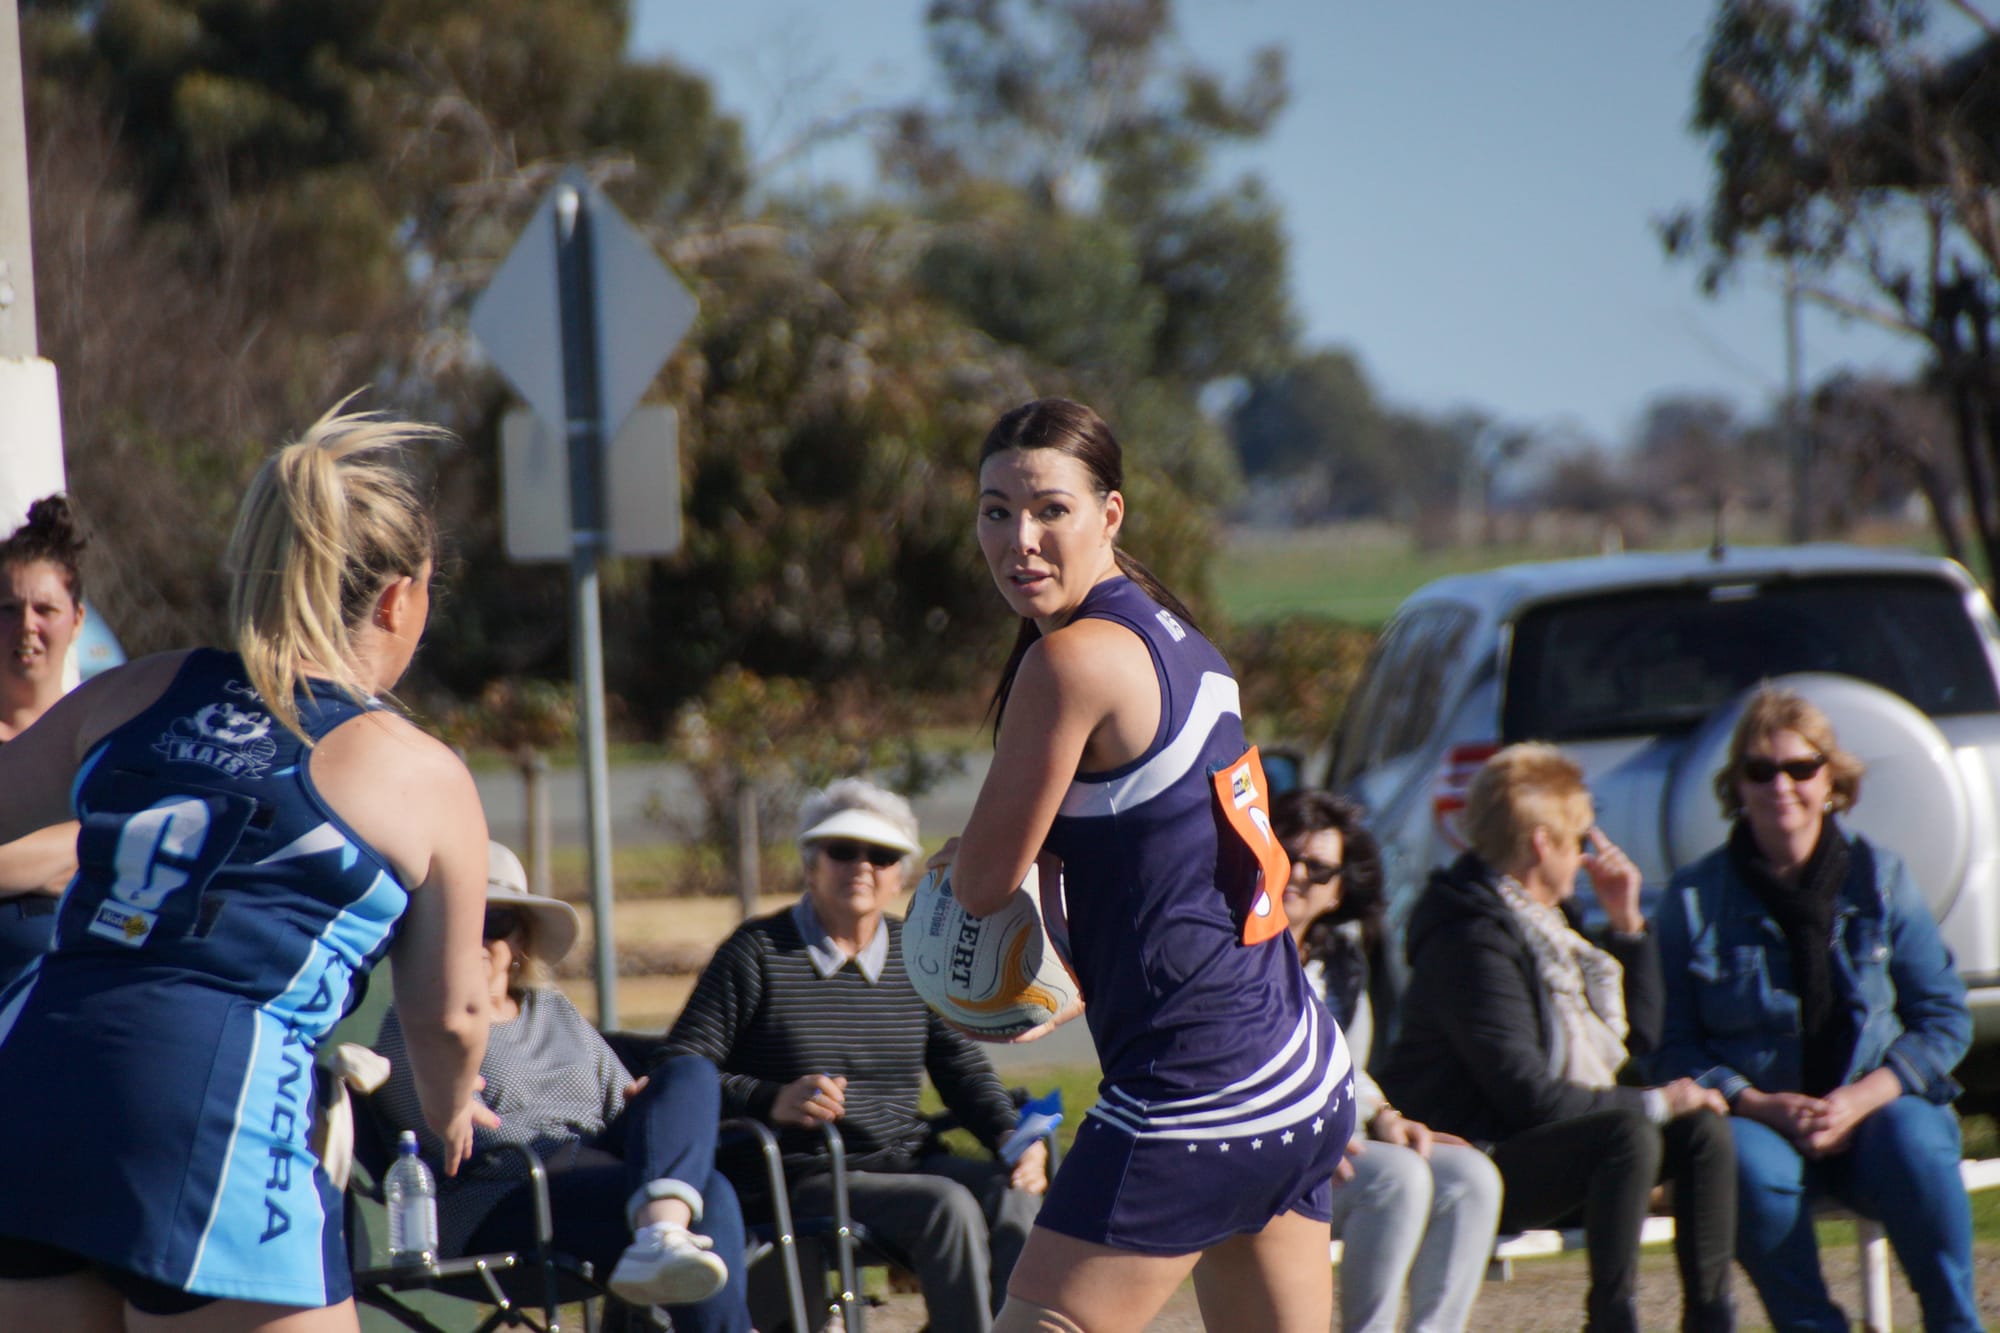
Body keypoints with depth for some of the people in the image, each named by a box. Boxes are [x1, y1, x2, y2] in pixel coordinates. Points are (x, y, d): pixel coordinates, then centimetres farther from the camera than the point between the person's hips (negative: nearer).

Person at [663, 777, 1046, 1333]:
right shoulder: (758, 952, 0)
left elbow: (964, 1069, 16)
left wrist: (1014, 1140, -4)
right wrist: (770, 1101, -23)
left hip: (905, 1159, 5)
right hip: (805, 1178, -5)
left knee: (1008, 1195, -26)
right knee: (947, 1205, -31)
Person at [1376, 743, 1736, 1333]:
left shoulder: (1547, 921, 13)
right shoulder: (1472, 941, -18)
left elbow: (1641, 1036, 19)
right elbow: (1523, 1093, -25)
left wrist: (1627, 925, 9)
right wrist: (1652, 1102, -17)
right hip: (1475, 1162, -10)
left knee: (1703, 1128, -5)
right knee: (1628, 1132, -31)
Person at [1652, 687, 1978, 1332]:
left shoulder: (1880, 878, 6)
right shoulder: (1694, 898, 2)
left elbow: (1945, 1017, 5)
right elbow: (1674, 1045, 1)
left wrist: (1859, 1100, -12)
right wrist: (1765, 1107, -16)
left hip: (1877, 1108, 1)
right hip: (1759, 1117, -1)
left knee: (1916, 1146, -33)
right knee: (1749, 1163, -36)